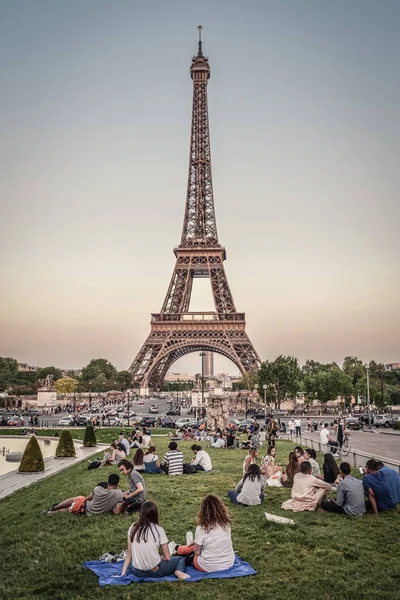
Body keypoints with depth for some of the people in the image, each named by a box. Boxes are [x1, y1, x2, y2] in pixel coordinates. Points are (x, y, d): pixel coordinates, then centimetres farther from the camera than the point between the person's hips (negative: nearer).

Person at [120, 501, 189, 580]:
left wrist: (123, 573, 7)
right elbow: (167, 557, -4)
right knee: (180, 559, 20)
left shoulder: (133, 527, 0)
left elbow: (129, 553, 1)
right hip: (155, 572, -3)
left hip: (137, 572, 3)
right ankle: (179, 571, -10)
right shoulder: (159, 530, -9)